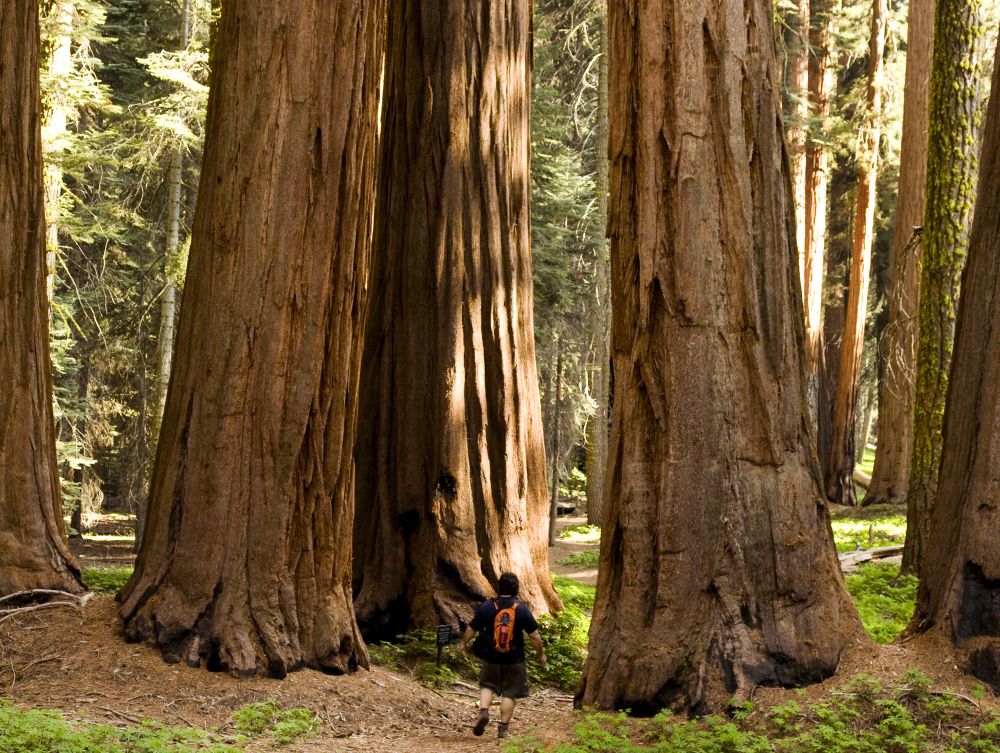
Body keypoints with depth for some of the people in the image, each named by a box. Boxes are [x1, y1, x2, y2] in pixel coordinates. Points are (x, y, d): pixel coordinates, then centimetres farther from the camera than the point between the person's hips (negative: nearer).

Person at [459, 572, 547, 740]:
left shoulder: (486, 607, -7)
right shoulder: (522, 609, -8)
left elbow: (471, 629, 1)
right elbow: (534, 635, -4)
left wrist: (464, 643, 20)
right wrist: (541, 654, 10)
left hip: (491, 658, 1)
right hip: (514, 660, -1)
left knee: (487, 686, 20)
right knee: (509, 693, 9)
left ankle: (483, 712, -3)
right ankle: (503, 729, 9)